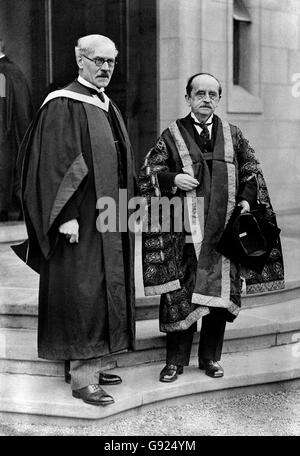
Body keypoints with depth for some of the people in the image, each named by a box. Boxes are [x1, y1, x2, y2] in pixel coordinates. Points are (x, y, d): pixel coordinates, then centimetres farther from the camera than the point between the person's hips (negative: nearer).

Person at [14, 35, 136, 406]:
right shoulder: (63, 105, -10)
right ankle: (82, 379, 3)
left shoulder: (108, 107, 15)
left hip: (108, 221, 9)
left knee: (105, 290, 12)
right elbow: (57, 163, -17)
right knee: (83, 294, -5)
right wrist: (67, 216, -22)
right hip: (81, 222, -9)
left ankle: (91, 365, 23)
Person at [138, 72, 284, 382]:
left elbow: (252, 172, 15)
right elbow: (148, 173, 2)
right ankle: (175, 360, 14)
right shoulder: (172, 136, 5)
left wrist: (247, 199, -2)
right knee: (180, 297, 1)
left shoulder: (232, 136, 12)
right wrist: (173, 178, -16)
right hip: (184, 234, -2)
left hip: (223, 233, 2)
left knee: (220, 296, 6)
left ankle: (211, 357, 21)